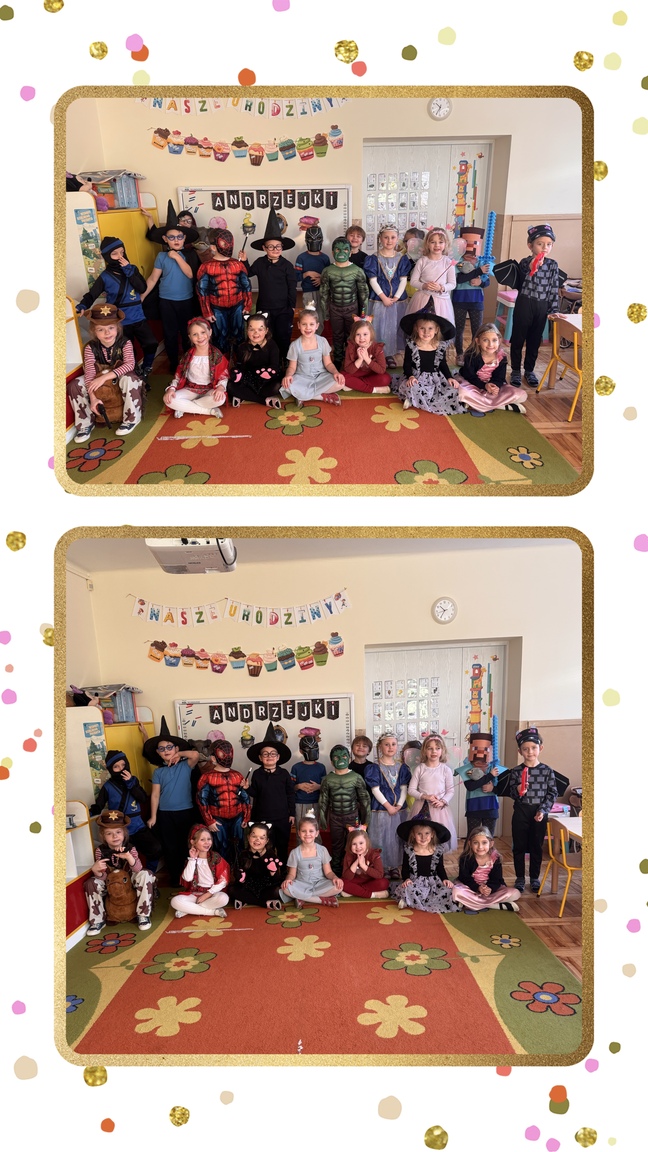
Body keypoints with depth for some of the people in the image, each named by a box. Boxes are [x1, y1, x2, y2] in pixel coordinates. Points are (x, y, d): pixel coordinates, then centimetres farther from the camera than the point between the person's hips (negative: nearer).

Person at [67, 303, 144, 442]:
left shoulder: (125, 343, -18)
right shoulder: (91, 347, -15)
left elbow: (129, 365, -32)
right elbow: (89, 373, -23)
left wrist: (105, 377, -41)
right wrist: (93, 398, -36)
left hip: (121, 378, -3)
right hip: (99, 381, 3)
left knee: (129, 379, -39)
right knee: (75, 385, -21)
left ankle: (131, 419, -21)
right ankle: (85, 424, -9)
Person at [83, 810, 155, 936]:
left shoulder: (130, 849, -14)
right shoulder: (100, 850, -12)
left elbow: (138, 870, -27)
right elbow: (102, 876, -12)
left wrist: (129, 857, -45)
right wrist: (95, 870, -36)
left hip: (129, 882, -1)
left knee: (145, 874, -29)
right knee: (91, 883, -23)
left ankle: (143, 915, -18)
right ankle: (97, 920, -7)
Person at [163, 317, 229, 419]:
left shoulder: (216, 355, -7)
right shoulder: (188, 355, -1)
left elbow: (224, 375, -6)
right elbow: (179, 374, 5)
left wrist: (221, 387, -28)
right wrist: (172, 388, -14)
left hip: (209, 390, -2)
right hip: (190, 389, 2)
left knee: (221, 398, -37)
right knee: (169, 400, -25)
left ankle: (185, 407, -19)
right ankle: (210, 411, -23)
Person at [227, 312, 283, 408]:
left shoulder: (272, 346, -11)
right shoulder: (242, 348, -5)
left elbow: (274, 370, -20)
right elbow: (239, 369, -8)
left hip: (266, 382, -2)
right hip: (248, 382, 2)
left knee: (276, 386, -33)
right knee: (230, 386, -25)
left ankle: (241, 397, -20)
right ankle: (266, 400, -25)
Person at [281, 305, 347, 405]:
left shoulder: (322, 341, -3)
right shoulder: (295, 345, -7)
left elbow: (328, 363, 2)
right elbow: (292, 367, -1)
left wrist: (336, 372, -19)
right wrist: (288, 375, -25)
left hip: (320, 376, 1)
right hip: (302, 378, -1)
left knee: (339, 383, -29)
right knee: (287, 386, -36)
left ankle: (304, 395, -17)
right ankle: (325, 396, -22)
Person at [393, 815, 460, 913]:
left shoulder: (437, 850, -2)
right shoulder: (409, 850, -4)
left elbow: (440, 868, 8)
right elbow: (405, 868, 2)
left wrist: (445, 879, -9)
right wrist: (406, 879, -18)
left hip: (433, 882, 3)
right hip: (415, 881, -3)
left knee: (448, 891, -27)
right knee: (406, 889, -35)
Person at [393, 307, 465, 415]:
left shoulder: (440, 346, -1)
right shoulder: (411, 346, -7)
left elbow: (443, 364, 10)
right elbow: (407, 365, -3)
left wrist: (449, 377, -3)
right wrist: (410, 376, -22)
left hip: (436, 377, 4)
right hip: (417, 377, -4)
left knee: (452, 391, -20)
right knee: (411, 388, -38)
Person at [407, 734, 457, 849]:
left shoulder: (446, 769, -1)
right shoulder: (419, 769, -2)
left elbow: (450, 790, 4)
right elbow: (411, 790, 0)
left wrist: (443, 801, -12)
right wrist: (424, 796, -14)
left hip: (440, 808, 0)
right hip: (422, 808, 0)